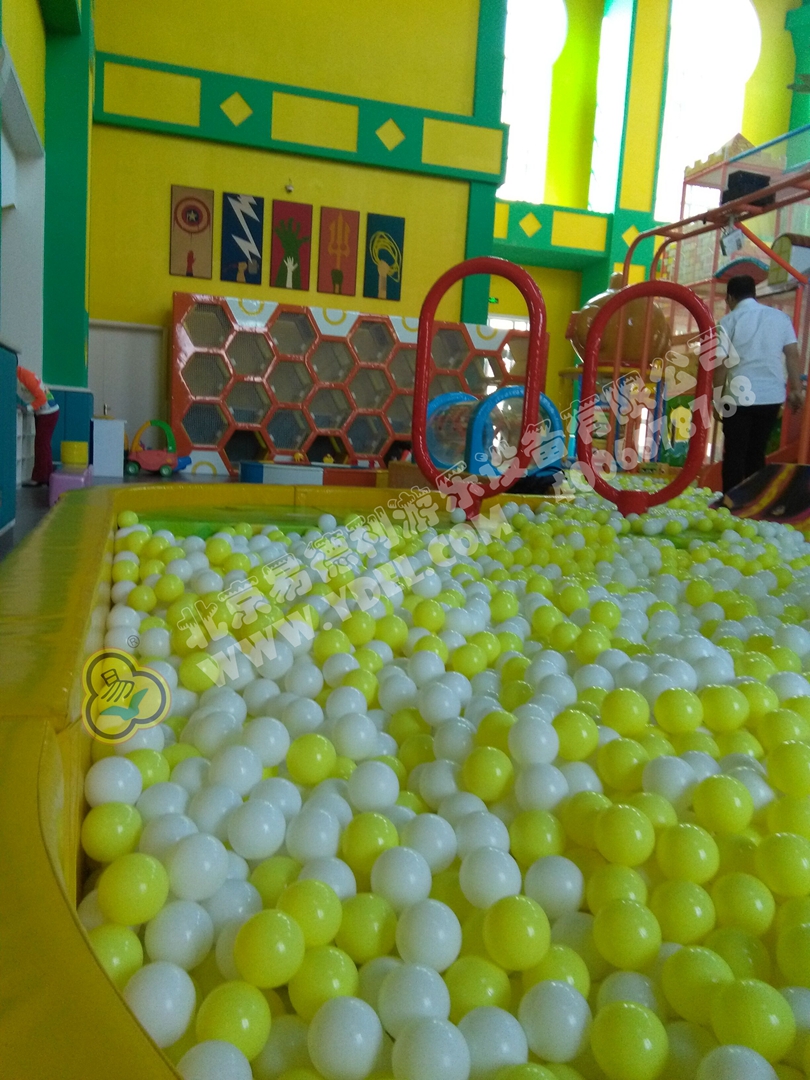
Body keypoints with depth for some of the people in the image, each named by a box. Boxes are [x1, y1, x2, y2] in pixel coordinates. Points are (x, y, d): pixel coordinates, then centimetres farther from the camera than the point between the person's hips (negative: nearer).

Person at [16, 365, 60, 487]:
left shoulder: (25, 376, -23)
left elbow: (41, 398, -23)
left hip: (48, 412, -9)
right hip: (40, 412, 9)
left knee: (41, 445, -5)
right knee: (43, 445, 12)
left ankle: (38, 478, -1)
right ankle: (47, 476, 18)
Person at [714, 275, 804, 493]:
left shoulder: (728, 321, -3)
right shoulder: (780, 317, 7)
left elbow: (721, 364, -6)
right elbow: (793, 355, 4)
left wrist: (716, 398, 1)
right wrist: (796, 389, 9)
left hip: (740, 396, -3)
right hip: (772, 396, 4)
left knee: (735, 453, 6)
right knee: (756, 452, 15)